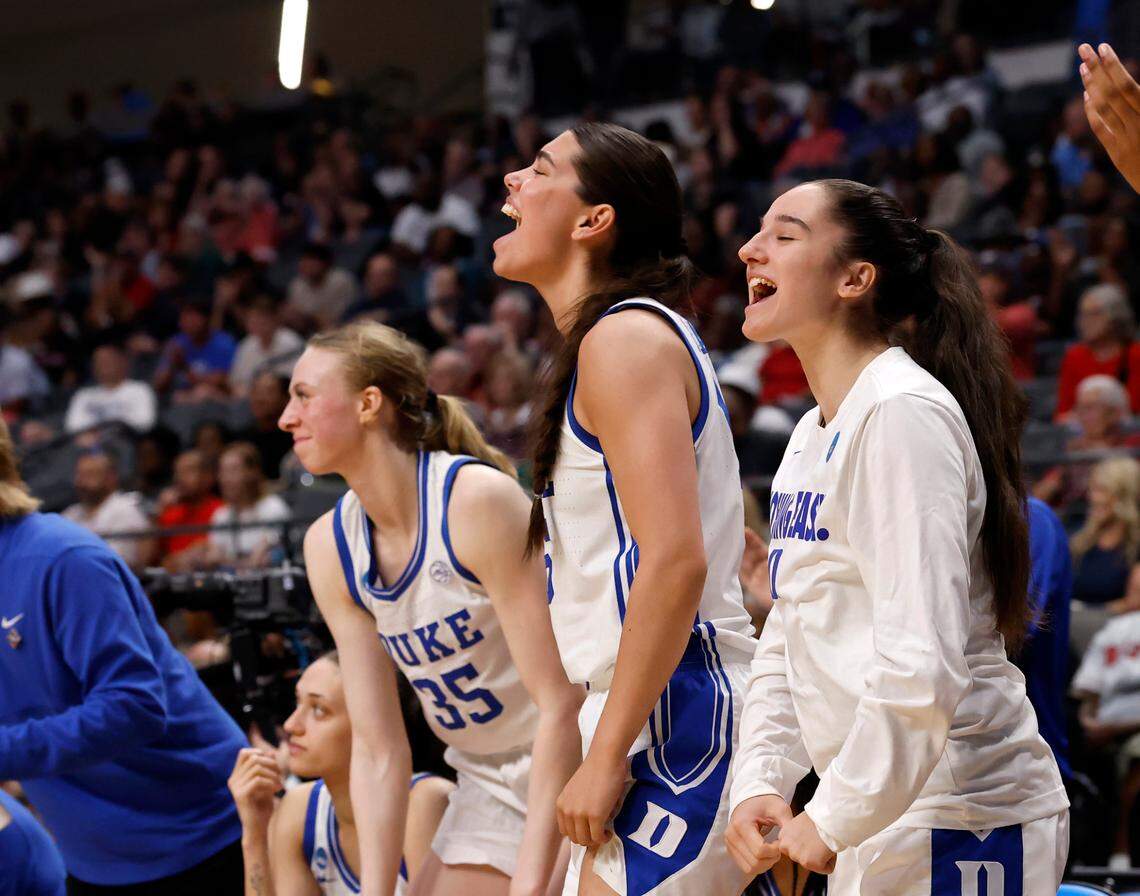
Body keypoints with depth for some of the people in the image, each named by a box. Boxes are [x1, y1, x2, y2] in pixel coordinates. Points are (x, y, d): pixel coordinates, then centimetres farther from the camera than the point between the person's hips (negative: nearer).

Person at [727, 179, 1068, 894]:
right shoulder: (812, 436, 14)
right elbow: (786, 646, 16)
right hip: (878, 826, 9)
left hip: (965, 827, -9)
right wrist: (759, 785, 1)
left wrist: (835, 819, -19)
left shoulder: (903, 414, -16)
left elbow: (923, 664, -25)